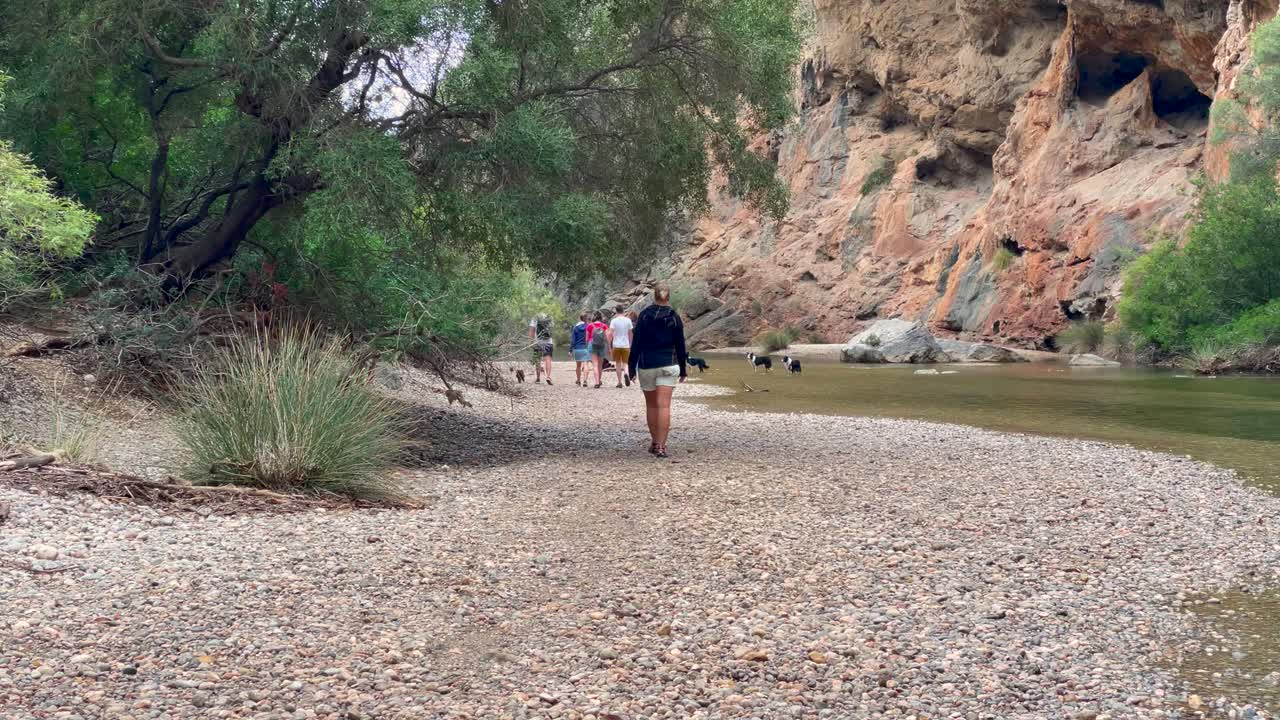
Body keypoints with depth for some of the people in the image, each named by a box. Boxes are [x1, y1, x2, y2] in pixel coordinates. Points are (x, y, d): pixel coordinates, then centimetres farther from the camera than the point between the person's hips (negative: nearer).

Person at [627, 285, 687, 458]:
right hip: (668, 365, 0)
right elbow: (680, 345, 4)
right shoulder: (674, 318, 1)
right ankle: (661, 446, -12)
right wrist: (683, 369, 12)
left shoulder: (644, 315, -2)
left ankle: (654, 442, 22)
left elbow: (636, 343, -3)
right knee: (664, 406, -4)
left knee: (651, 405, 14)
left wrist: (631, 367, 2)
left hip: (646, 365, 0)